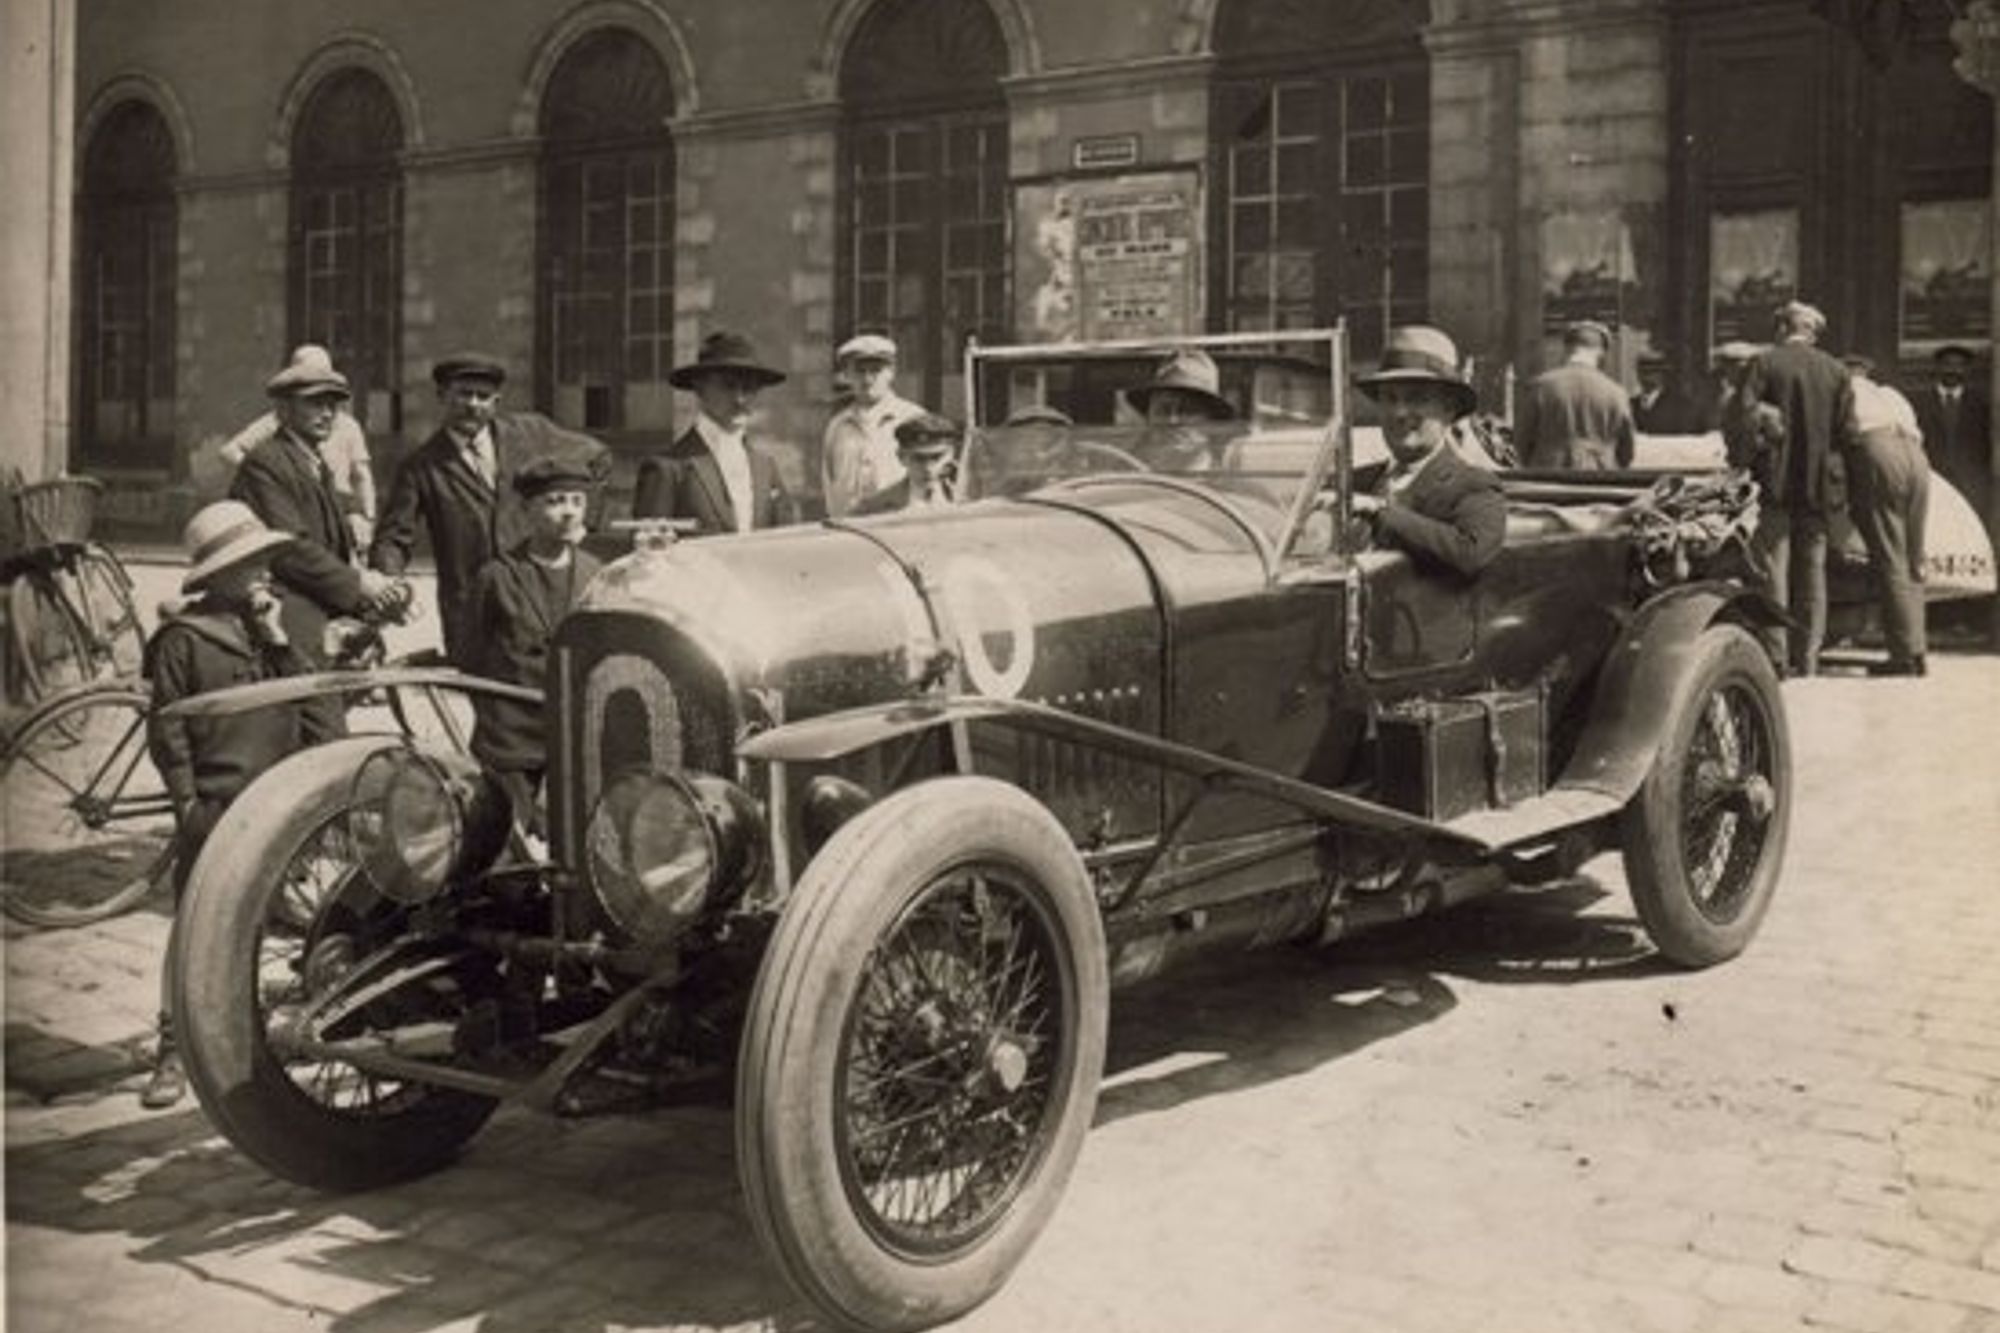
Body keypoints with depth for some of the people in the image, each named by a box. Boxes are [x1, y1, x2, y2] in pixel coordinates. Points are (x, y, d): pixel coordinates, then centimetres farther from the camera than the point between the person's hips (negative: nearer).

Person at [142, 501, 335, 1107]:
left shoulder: (265, 626, 14)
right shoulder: (184, 638, -5)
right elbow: (166, 729, -6)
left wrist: (279, 639, -4)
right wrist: (186, 801, -10)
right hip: (217, 805, -6)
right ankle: (173, 1051, 5)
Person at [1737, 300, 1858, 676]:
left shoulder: (1765, 364, -2)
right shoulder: (1837, 371, 6)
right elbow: (1847, 431, 2)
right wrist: (1822, 448, 17)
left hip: (1776, 480, -3)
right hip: (1819, 482, 3)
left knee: (1773, 568, -1)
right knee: (1812, 570, 9)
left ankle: (1776, 656, -6)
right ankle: (1807, 658, 11)